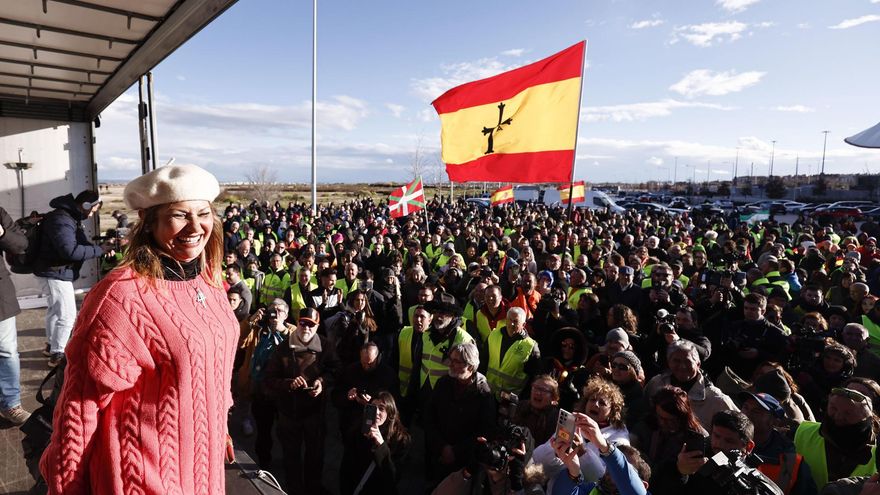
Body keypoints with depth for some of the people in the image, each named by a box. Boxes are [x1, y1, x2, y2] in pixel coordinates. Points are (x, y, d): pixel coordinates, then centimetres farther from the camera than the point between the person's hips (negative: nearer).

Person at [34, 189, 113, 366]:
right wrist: (100, 250, -27)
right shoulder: (61, 220, -24)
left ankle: (51, 345, 40)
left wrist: (103, 246, -6)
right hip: (56, 274, -11)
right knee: (67, 315, -6)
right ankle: (57, 354, 5)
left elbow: (82, 242, 10)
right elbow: (70, 250, -33)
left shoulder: (71, 218, 9)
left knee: (55, 311, 24)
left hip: (56, 273, 11)